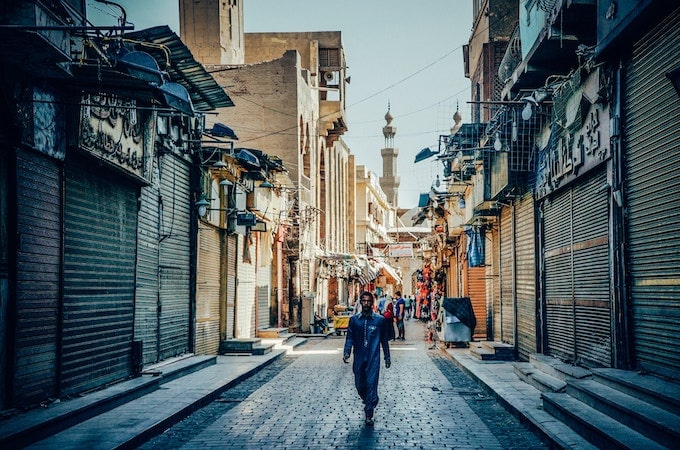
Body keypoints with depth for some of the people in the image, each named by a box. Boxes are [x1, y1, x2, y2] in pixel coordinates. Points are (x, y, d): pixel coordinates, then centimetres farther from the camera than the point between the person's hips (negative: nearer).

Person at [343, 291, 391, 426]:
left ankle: (369, 414, -2)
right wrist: (346, 352, -10)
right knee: (359, 385, 9)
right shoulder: (354, 320, 5)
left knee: (371, 384, -9)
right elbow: (350, 338, 6)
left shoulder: (380, 320, 2)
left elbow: (384, 340, 9)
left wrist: (387, 357, 11)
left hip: (373, 359, -2)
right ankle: (369, 403, 37)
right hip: (359, 358, 2)